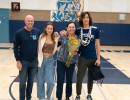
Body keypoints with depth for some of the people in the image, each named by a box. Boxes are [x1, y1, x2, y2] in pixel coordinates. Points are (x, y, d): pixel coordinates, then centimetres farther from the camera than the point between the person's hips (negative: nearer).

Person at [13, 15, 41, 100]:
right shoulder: (19, 33, -8)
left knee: (31, 82, 13)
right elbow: (15, 48, -6)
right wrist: (18, 61, -9)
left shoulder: (37, 32, 1)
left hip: (34, 61, 3)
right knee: (22, 82, 6)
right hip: (23, 61, -3)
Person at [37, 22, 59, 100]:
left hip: (50, 61, 1)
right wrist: (38, 60, -9)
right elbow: (38, 49, -5)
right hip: (41, 60, -1)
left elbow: (55, 50, 10)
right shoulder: (42, 37, -6)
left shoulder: (55, 38, 0)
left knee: (50, 82, -5)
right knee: (40, 81, 9)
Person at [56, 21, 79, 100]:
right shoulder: (63, 36, -4)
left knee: (69, 80, 13)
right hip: (61, 60, -1)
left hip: (71, 62, 1)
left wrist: (76, 52, -15)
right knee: (60, 80, 2)